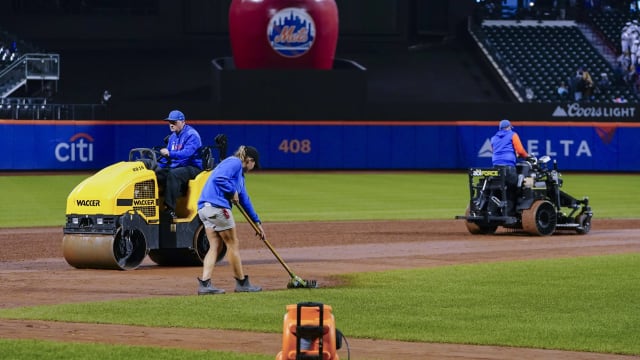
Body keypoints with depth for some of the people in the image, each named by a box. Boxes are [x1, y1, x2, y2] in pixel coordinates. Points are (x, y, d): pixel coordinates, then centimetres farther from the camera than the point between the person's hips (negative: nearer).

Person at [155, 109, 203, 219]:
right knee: (155, 173, -15)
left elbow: (187, 153, -27)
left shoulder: (191, 135, -11)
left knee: (173, 174, -37)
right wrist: (159, 166, 3)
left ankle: (170, 210, -39)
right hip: (175, 167, 8)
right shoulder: (173, 137, 17)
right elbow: (167, 156, 21)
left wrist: (170, 154, -38)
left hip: (192, 168, -8)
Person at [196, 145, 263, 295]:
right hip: (217, 205, -10)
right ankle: (242, 283, 10)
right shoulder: (235, 162, -2)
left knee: (214, 246, 6)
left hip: (205, 209, 10)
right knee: (233, 244, 1)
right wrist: (233, 192, -6)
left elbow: (244, 199, 33)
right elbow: (219, 179, -20)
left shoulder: (240, 173, 29)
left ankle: (204, 284, -5)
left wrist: (257, 222, 35)